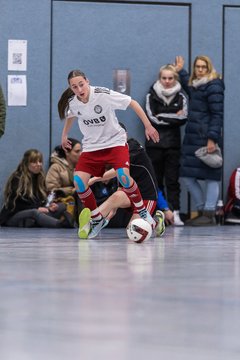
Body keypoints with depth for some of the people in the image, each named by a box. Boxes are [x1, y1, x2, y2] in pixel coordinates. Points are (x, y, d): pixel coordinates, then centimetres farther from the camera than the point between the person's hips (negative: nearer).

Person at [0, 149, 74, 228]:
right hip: (12, 218, -7)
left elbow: (42, 201, 13)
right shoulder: (17, 179, -8)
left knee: (62, 207, -11)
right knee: (35, 213, -39)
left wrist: (49, 206, -11)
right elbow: (14, 205, -15)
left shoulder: (40, 178, 12)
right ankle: (61, 225, -63)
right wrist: (36, 209, -23)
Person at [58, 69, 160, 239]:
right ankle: (97, 219, 4)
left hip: (115, 142, -4)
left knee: (123, 176, -28)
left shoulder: (103, 95, -22)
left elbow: (133, 103, -11)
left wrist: (148, 126, -11)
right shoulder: (72, 103, -9)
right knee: (79, 181, -16)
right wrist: (64, 135, 30)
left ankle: (143, 212, -4)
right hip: (91, 146, 4)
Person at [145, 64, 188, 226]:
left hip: (173, 144, 0)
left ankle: (175, 213, -5)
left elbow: (183, 118, -7)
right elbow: (152, 117, -9)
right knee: (156, 180, 3)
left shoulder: (180, 96, 6)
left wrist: (161, 117, -12)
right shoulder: (152, 95, 3)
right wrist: (173, 117, -9)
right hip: (154, 143, 0)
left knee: (172, 179, -3)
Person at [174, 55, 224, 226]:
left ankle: (209, 215, -2)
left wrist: (212, 139, -19)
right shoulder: (194, 86, 17)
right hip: (192, 138, 9)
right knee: (188, 176, 8)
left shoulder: (213, 87, -7)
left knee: (210, 176, -5)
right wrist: (181, 71, 38)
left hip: (206, 139, -9)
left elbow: (217, 114, -13)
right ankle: (202, 211, 18)